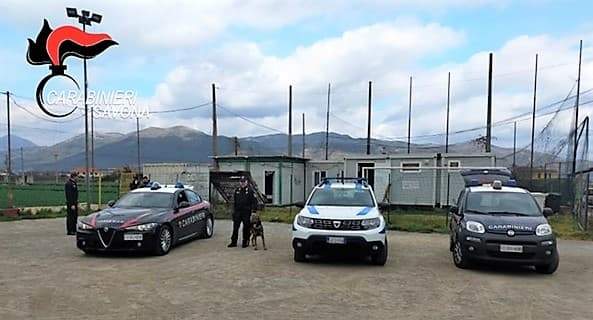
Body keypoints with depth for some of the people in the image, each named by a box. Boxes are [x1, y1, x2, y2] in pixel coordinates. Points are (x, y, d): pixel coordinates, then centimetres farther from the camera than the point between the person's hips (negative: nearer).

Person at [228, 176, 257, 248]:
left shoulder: (250, 191, -2)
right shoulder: (237, 190, 12)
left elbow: (254, 201, -4)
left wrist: (253, 209, -12)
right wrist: (234, 210, 14)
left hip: (246, 212, -4)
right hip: (238, 211, 4)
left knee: (246, 228, 2)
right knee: (235, 227, 3)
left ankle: (245, 242, 12)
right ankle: (233, 242, 9)